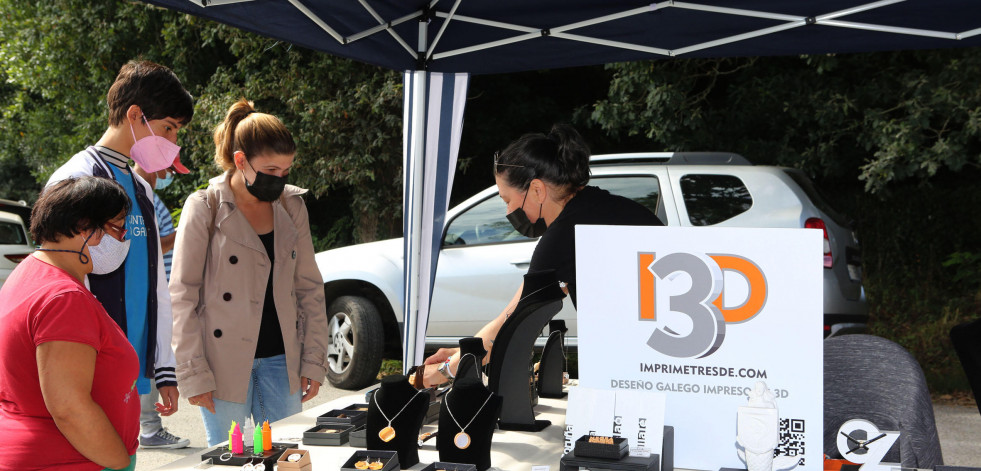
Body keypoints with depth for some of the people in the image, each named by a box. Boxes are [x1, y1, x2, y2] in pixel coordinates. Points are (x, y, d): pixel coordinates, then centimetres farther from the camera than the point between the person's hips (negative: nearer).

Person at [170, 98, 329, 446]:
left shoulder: (291, 206, 7)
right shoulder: (205, 208, -6)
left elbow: (309, 287, 11)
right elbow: (182, 296, -6)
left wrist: (314, 361, 6)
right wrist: (194, 374, -10)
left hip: (281, 360, 4)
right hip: (225, 362, -4)